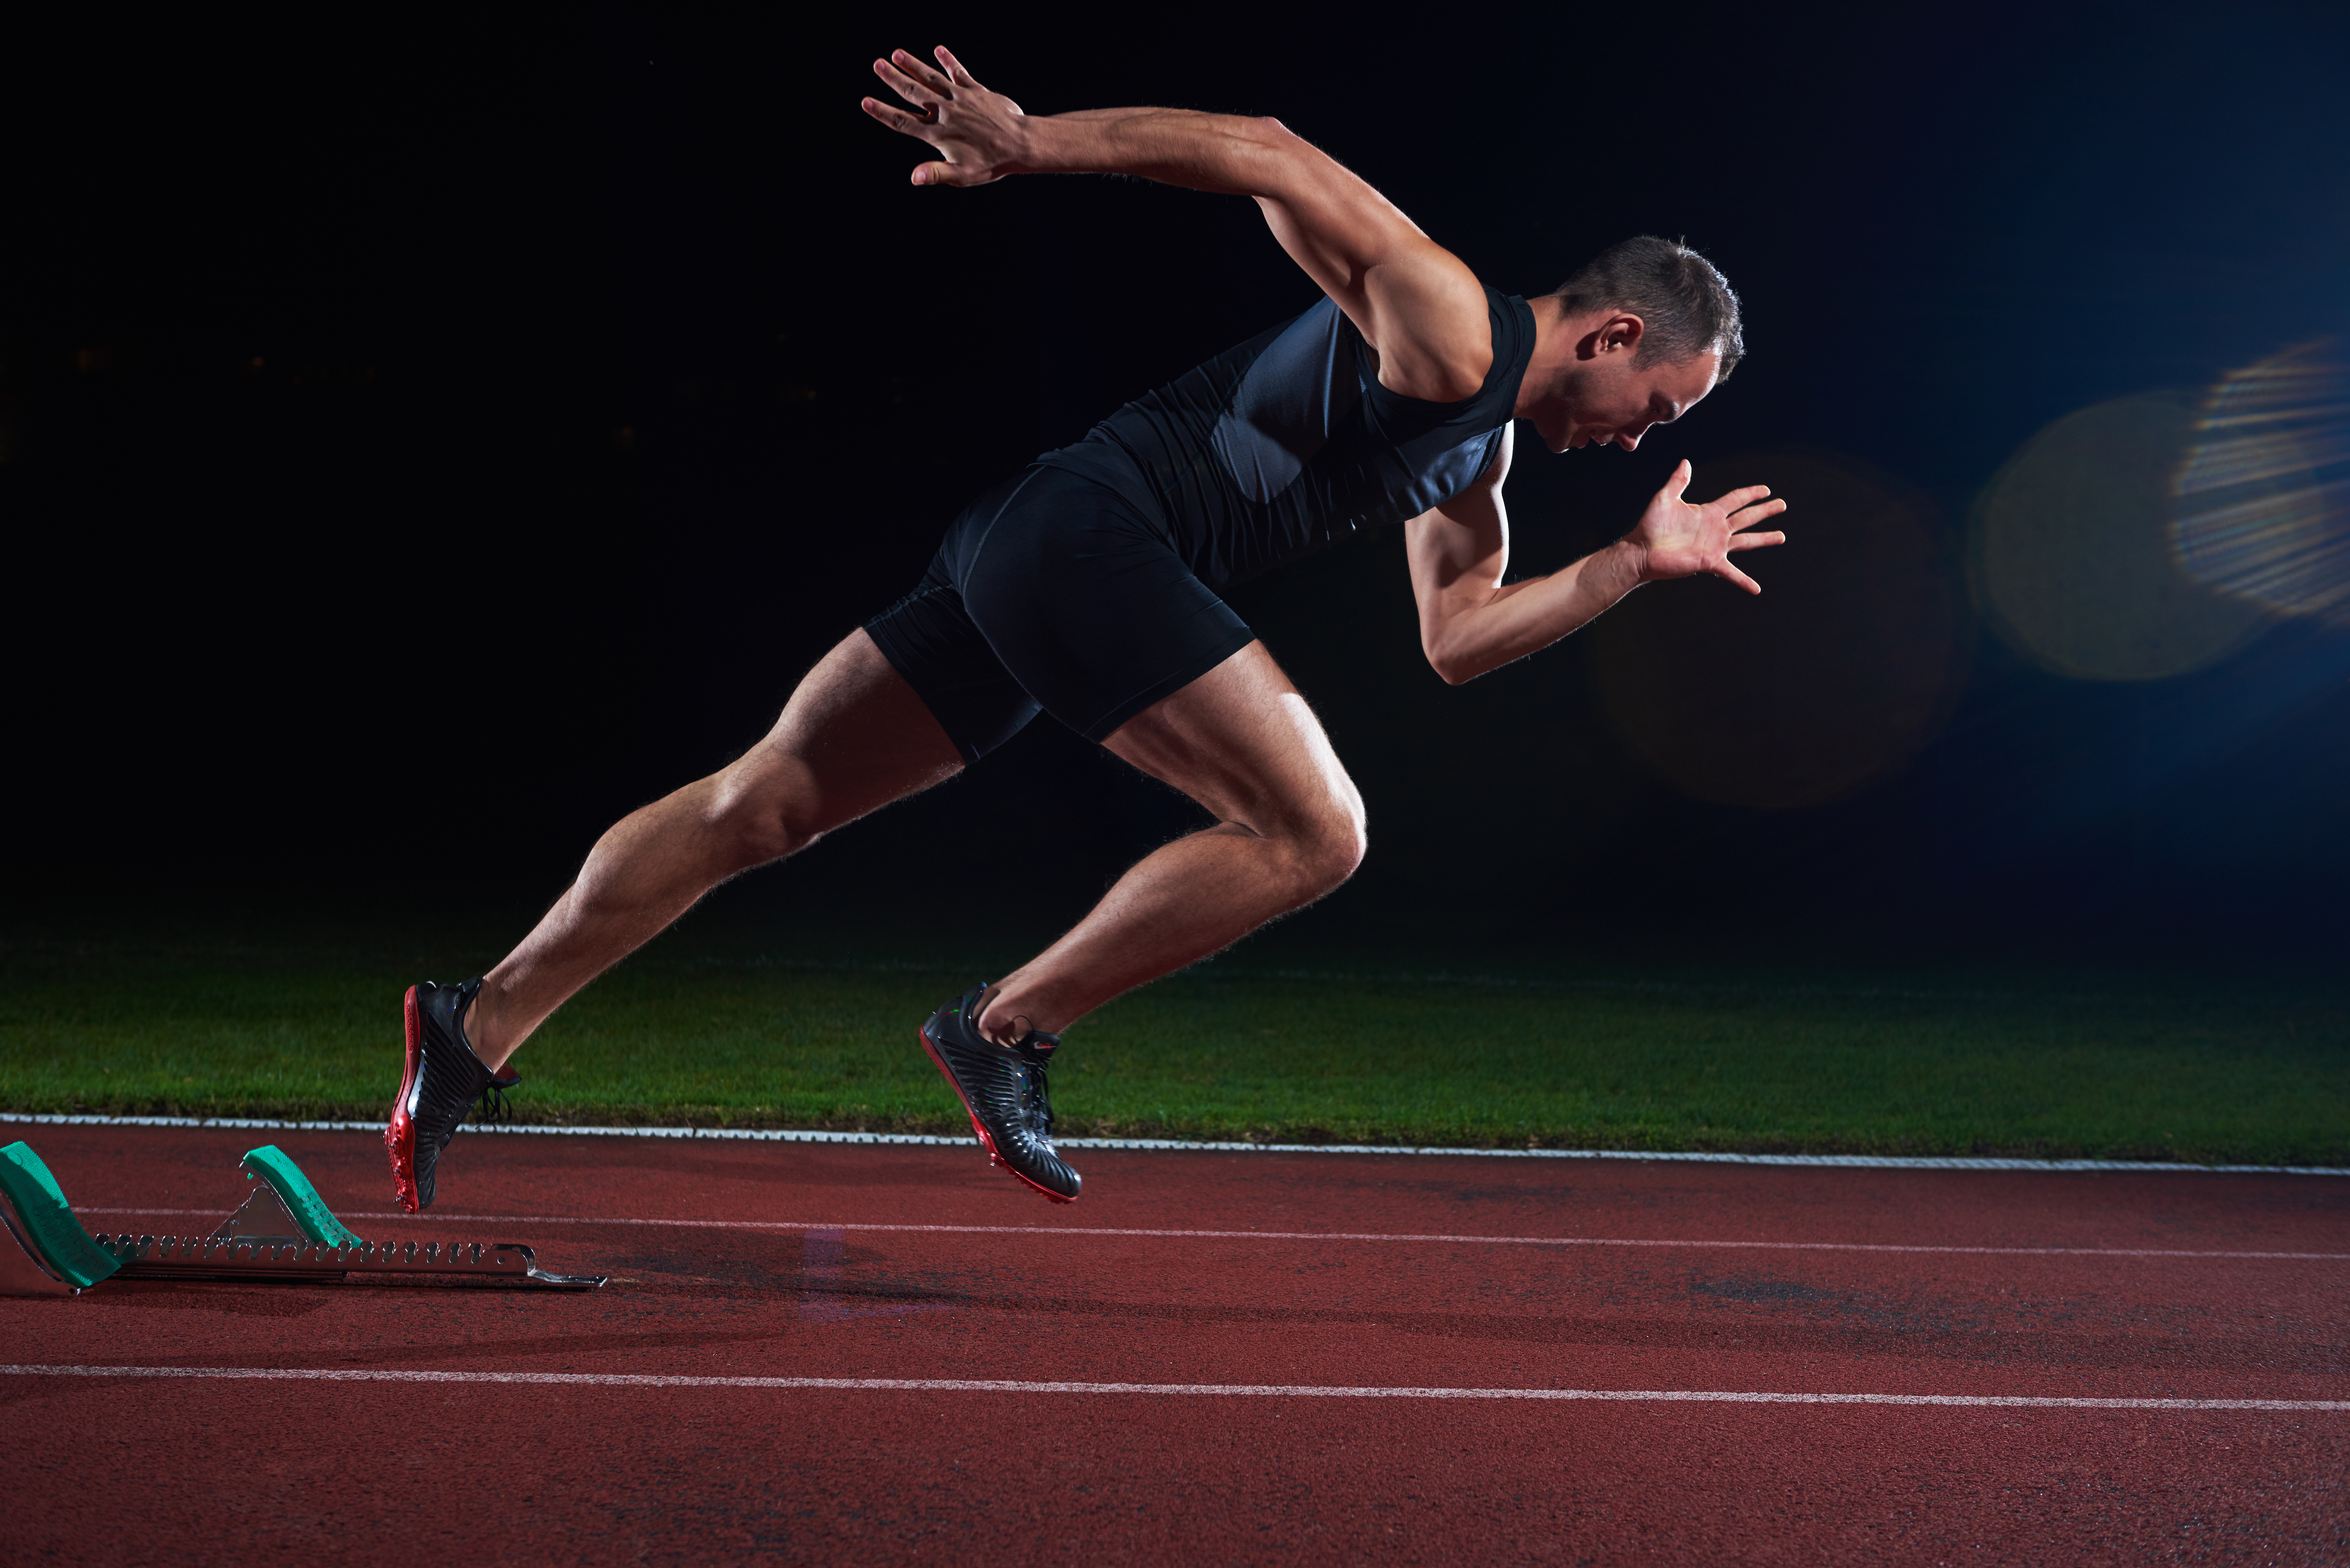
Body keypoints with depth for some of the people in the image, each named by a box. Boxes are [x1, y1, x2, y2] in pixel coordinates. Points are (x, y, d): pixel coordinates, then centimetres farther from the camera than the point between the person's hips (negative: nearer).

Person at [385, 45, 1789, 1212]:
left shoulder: (1481, 454, 22)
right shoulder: (1448, 328, -7)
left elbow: (1457, 639, 26)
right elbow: (1275, 157, -14)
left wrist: (1637, 562, 22)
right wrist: (1035, 144, -20)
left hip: (1026, 562, 10)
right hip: (1089, 532, -10)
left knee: (762, 804, 8)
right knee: (1315, 832, -10)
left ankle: (479, 1029, 12)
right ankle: (1008, 1030, -5)